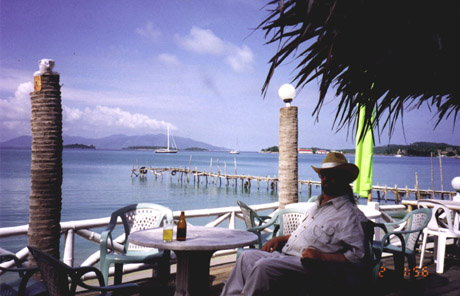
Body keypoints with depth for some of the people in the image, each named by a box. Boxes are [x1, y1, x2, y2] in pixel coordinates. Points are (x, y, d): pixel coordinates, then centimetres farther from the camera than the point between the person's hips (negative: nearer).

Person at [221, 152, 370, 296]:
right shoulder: (317, 205, 21)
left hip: (307, 265, -9)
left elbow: (358, 255, -15)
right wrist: (280, 239, 16)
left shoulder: (349, 214, -8)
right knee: (247, 256, -2)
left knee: (263, 265, -28)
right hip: (285, 256, 9)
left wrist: (322, 256, -22)